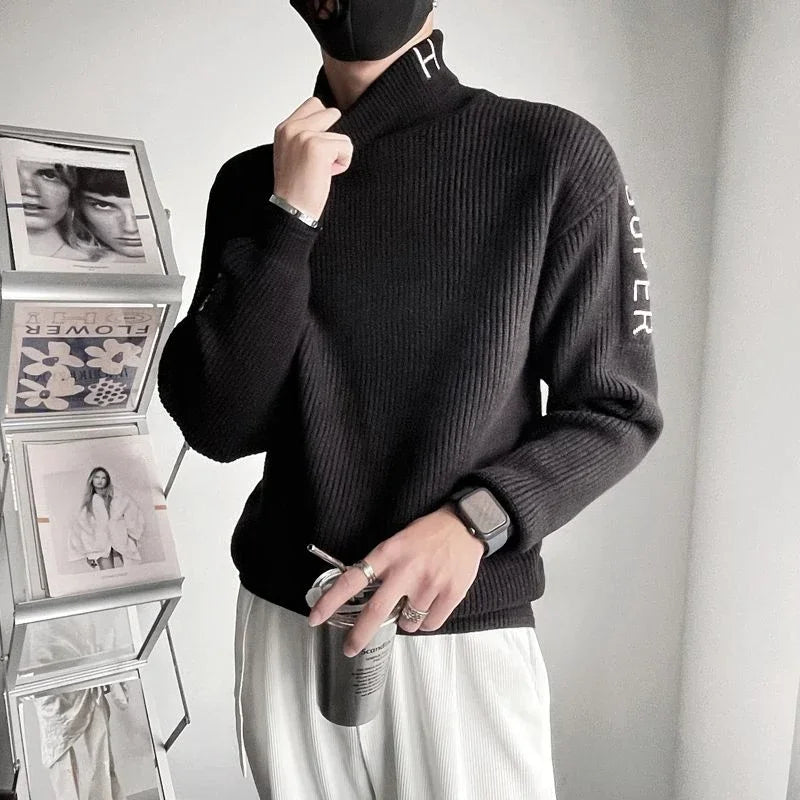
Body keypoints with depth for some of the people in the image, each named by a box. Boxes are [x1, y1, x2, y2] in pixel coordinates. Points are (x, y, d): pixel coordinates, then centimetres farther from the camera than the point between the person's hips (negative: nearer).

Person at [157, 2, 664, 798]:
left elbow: (616, 410, -4)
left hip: (465, 628, -2)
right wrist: (289, 219, -15)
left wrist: (475, 519, -20)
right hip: (284, 618, 3)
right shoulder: (254, 181, 1)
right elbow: (217, 426, -6)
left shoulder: (556, 153, -8)